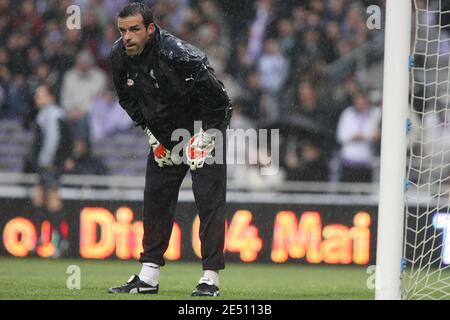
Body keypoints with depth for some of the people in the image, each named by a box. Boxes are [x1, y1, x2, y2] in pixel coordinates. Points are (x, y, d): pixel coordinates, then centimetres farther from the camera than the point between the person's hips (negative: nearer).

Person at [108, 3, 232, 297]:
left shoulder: (177, 54, -31)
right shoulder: (120, 56, -10)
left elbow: (214, 94, -25)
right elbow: (128, 98, 10)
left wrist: (203, 137, -19)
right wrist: (151, 132, 5)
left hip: (204, 127, -7)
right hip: (163, 132, 7)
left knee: (209, 199, -12)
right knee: (156, 198, 5)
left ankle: (211, 278, -10)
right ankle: (148, 277, 10)